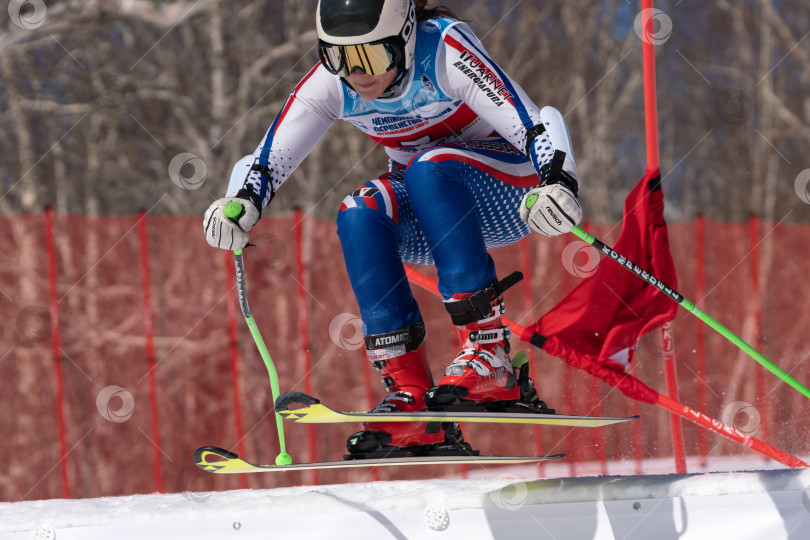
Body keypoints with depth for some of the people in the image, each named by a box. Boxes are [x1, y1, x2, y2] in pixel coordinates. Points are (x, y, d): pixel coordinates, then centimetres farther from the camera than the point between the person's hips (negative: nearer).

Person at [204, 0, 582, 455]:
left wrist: (558, 182, -52)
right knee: (359, 217, -27)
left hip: (506, 192, -5)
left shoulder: (446, 51, -25)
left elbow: (535, 125, -32)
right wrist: (242, 203, -29)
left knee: (428, 169, -35)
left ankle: (489, 354, -35)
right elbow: (270, 158, -8)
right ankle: (412, 399, -27)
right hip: (425, 215, 5)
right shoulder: (330, 83, -11)